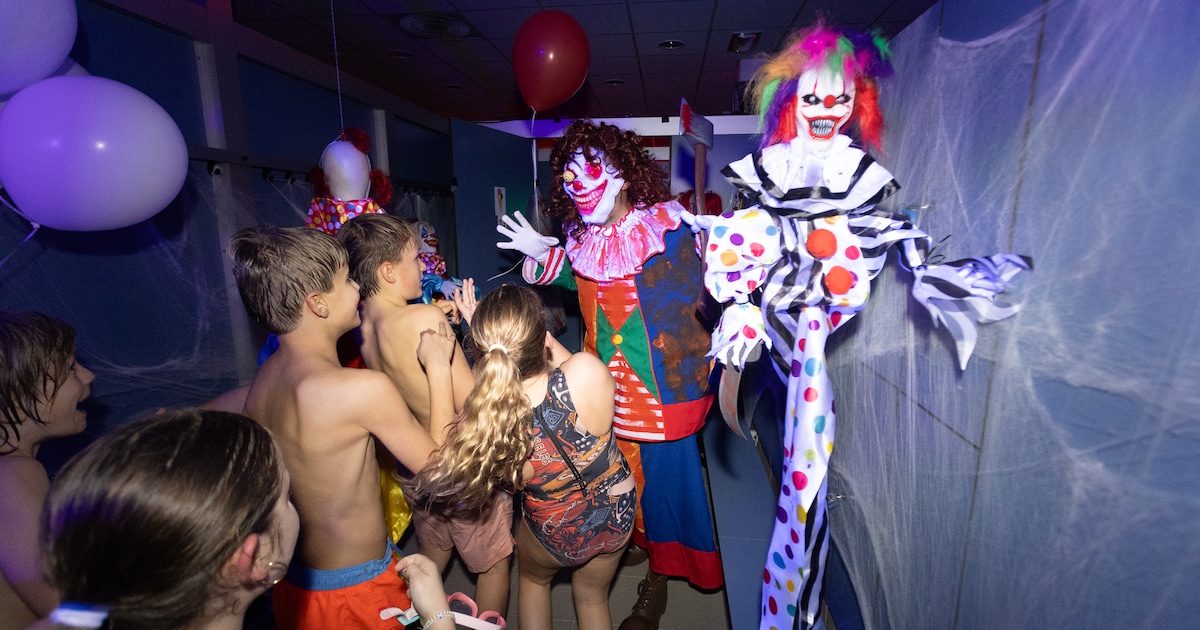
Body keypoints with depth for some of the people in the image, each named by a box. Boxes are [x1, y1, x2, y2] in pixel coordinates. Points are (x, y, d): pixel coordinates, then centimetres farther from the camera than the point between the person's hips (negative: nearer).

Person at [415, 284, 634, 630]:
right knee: (592, 598, 34)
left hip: (555, 534, -1)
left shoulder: (477, 426, -37)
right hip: (616, 514, 1)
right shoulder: (587, 371, -39)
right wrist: (537, 331, -10)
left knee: (533, 578, 38)